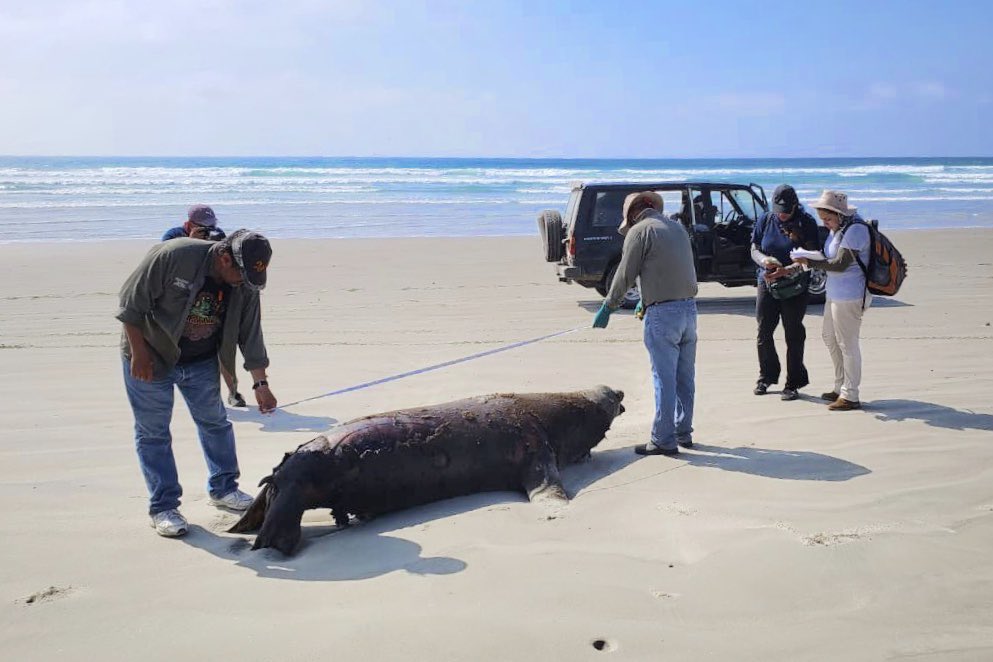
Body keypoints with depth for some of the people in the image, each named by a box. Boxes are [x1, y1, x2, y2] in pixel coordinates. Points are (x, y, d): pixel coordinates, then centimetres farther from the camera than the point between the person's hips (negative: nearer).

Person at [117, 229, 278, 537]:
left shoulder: (245, 286, -10)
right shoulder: (173, 256, -27)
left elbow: (250, 335, -1)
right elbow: (130, 303, -20)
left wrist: (260, 383, -2)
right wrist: (139, 354, -19)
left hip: (201, 362, 5)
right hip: (150, 359, -5)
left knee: (215, 423, 9)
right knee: (153, 432, 0)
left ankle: (223, 488, 27)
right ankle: (163, 507, 9)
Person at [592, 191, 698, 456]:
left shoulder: (639, 231, -5)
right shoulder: (677, 227, 16)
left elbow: (625, 275, -6)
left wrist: (607, 308, 6)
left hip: (662, 312, -7)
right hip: (689, 306, 7)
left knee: (664, 378, -4)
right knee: (685, 376, 13)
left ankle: (664, 440, 0)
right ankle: (684, 432, 23)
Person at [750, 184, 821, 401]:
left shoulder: (806, 223, -7)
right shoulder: (766, 220, 2)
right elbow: (754, 250, 6)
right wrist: (764, 260, -18)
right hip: (766, 283, 3)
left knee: (794, 335, 2)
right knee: (764, 332, 7)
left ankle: (793, 384, 12)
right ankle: (767, 376, 25)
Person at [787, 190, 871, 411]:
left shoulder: (855, 230, -19)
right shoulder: (837, 229, 11)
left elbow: (840, 264, -24)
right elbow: (826, 257, 18)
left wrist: (810, 262, -17)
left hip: (850, 295, -11)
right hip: (835, 293, 11)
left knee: (847, 344, -4)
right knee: (829, 337, 19)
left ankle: (850, 397, 4)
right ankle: (840, 387, 30)